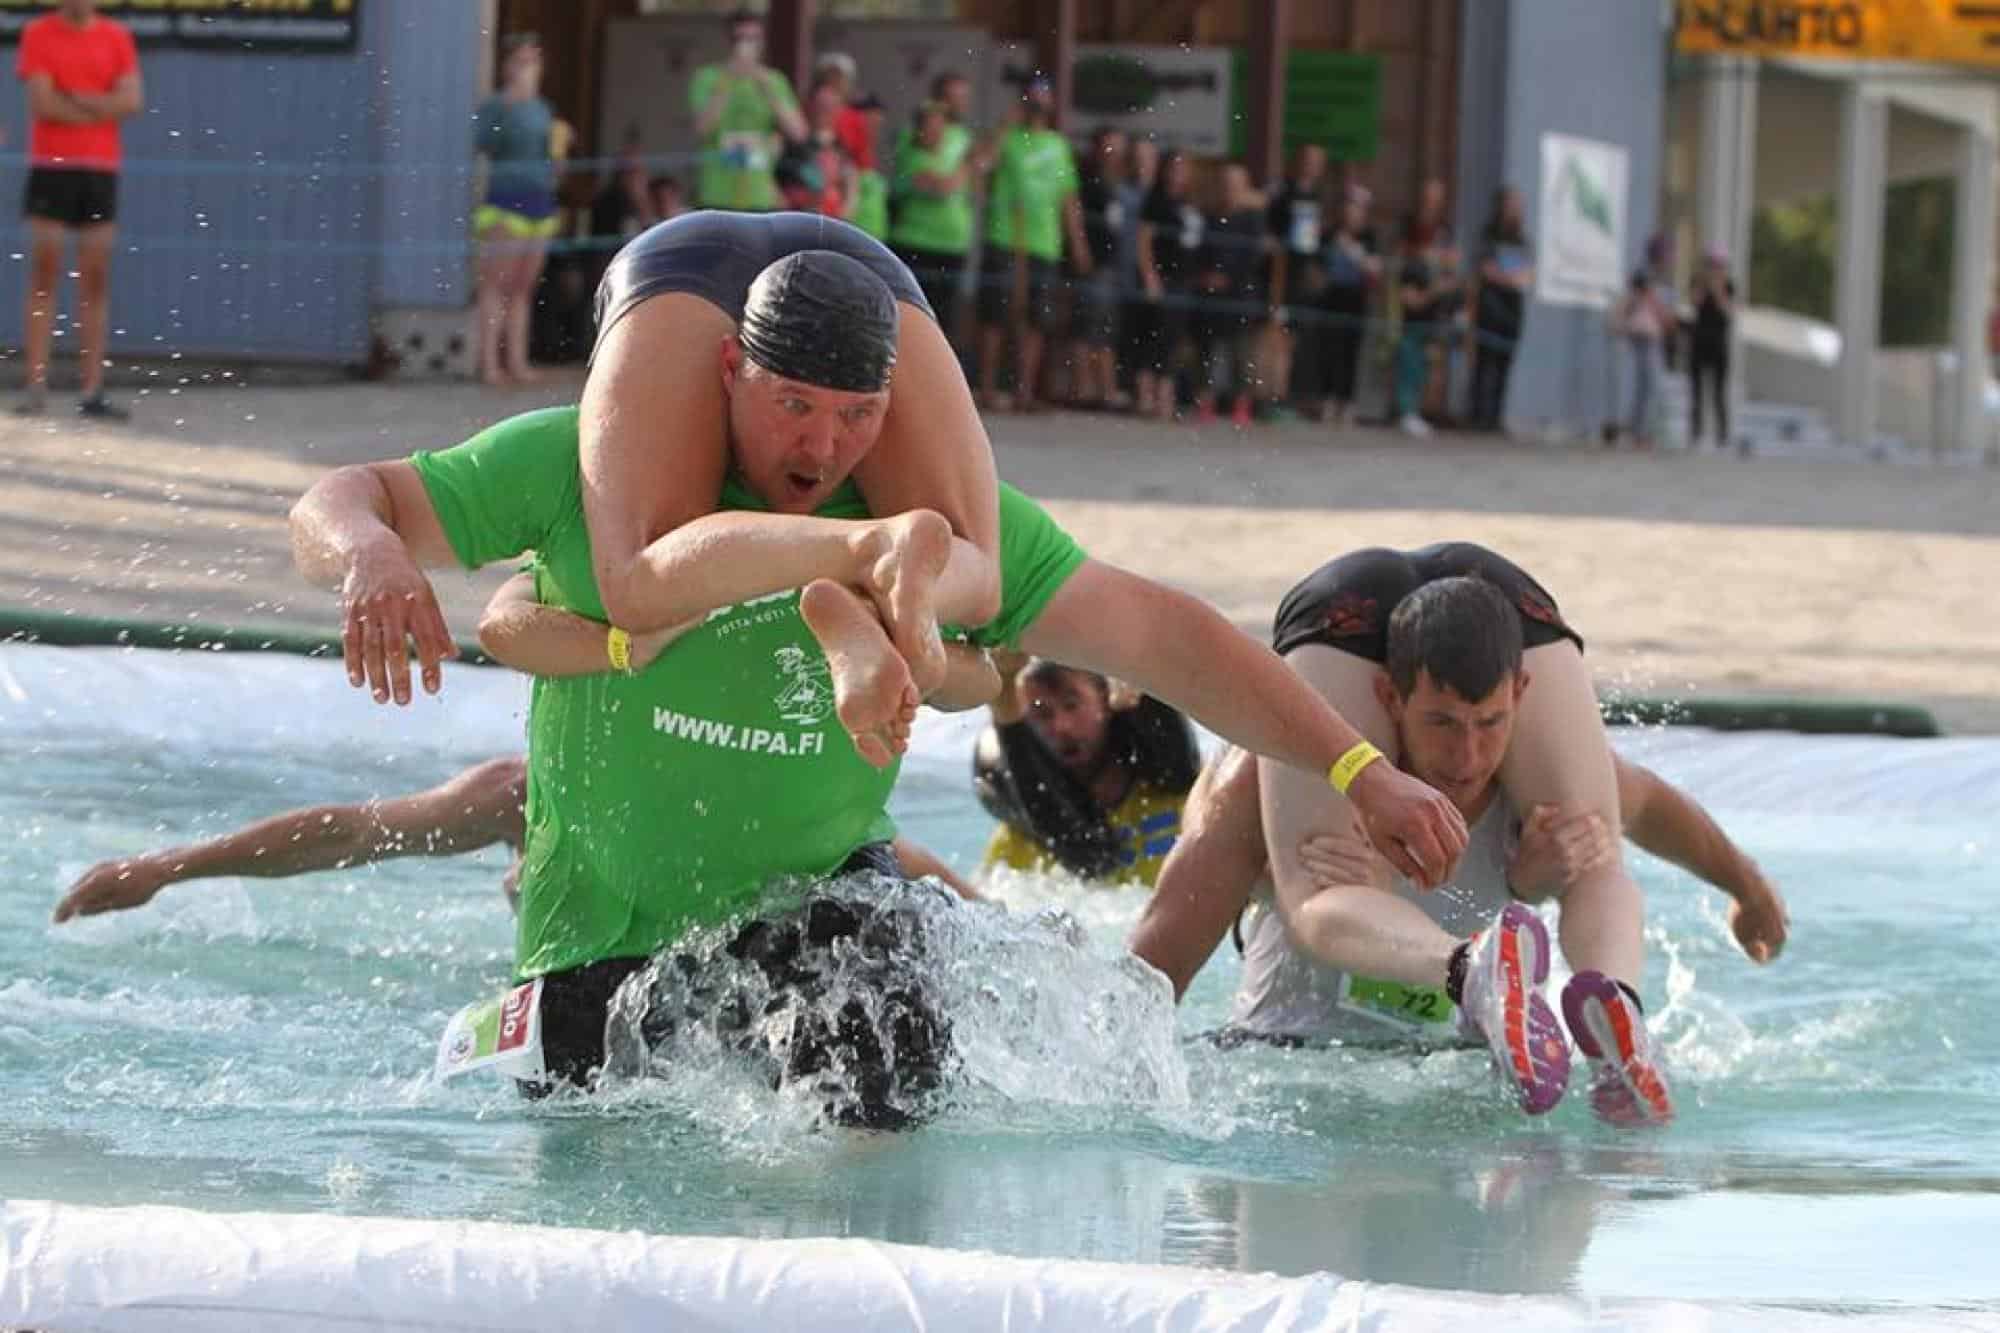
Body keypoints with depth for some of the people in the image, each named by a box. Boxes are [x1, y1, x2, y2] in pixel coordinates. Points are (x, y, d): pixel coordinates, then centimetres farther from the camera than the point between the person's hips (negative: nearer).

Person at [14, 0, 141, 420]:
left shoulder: (116, 37, 8)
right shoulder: (39, 34, 0)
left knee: (96, 279, 1)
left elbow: (132, 101, -3)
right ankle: (36, 386, -5)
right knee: (44, 275, -4)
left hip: (101, 169, 3)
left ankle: (92, 390, 2)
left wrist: (71, 99, -9)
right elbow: (43, 104, -9)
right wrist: (100, 108, -4)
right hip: (51, 165, -3)